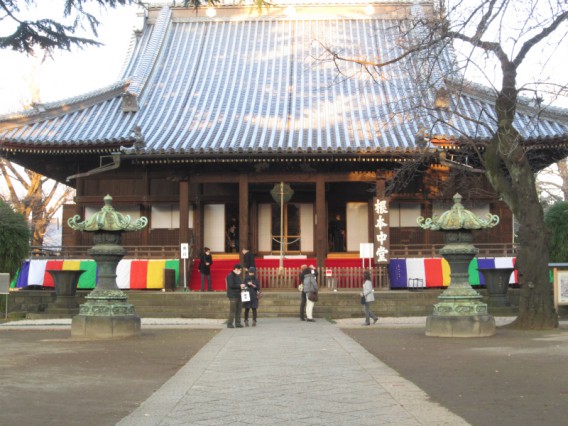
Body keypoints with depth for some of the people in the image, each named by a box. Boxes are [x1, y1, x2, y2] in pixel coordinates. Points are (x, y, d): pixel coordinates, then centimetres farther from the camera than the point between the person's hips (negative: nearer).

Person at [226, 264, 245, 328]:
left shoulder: (238, 276, 18)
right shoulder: (230, 276, -10)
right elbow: (231, 285, -19)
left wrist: (242, 286, 7)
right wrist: (240, 286, -14)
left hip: (238, 295, 9)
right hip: (233, 296, -9)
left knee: (239, 310, 8)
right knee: (232, 310, -8)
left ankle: (238, 323, 13)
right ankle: (229, 323, -2)